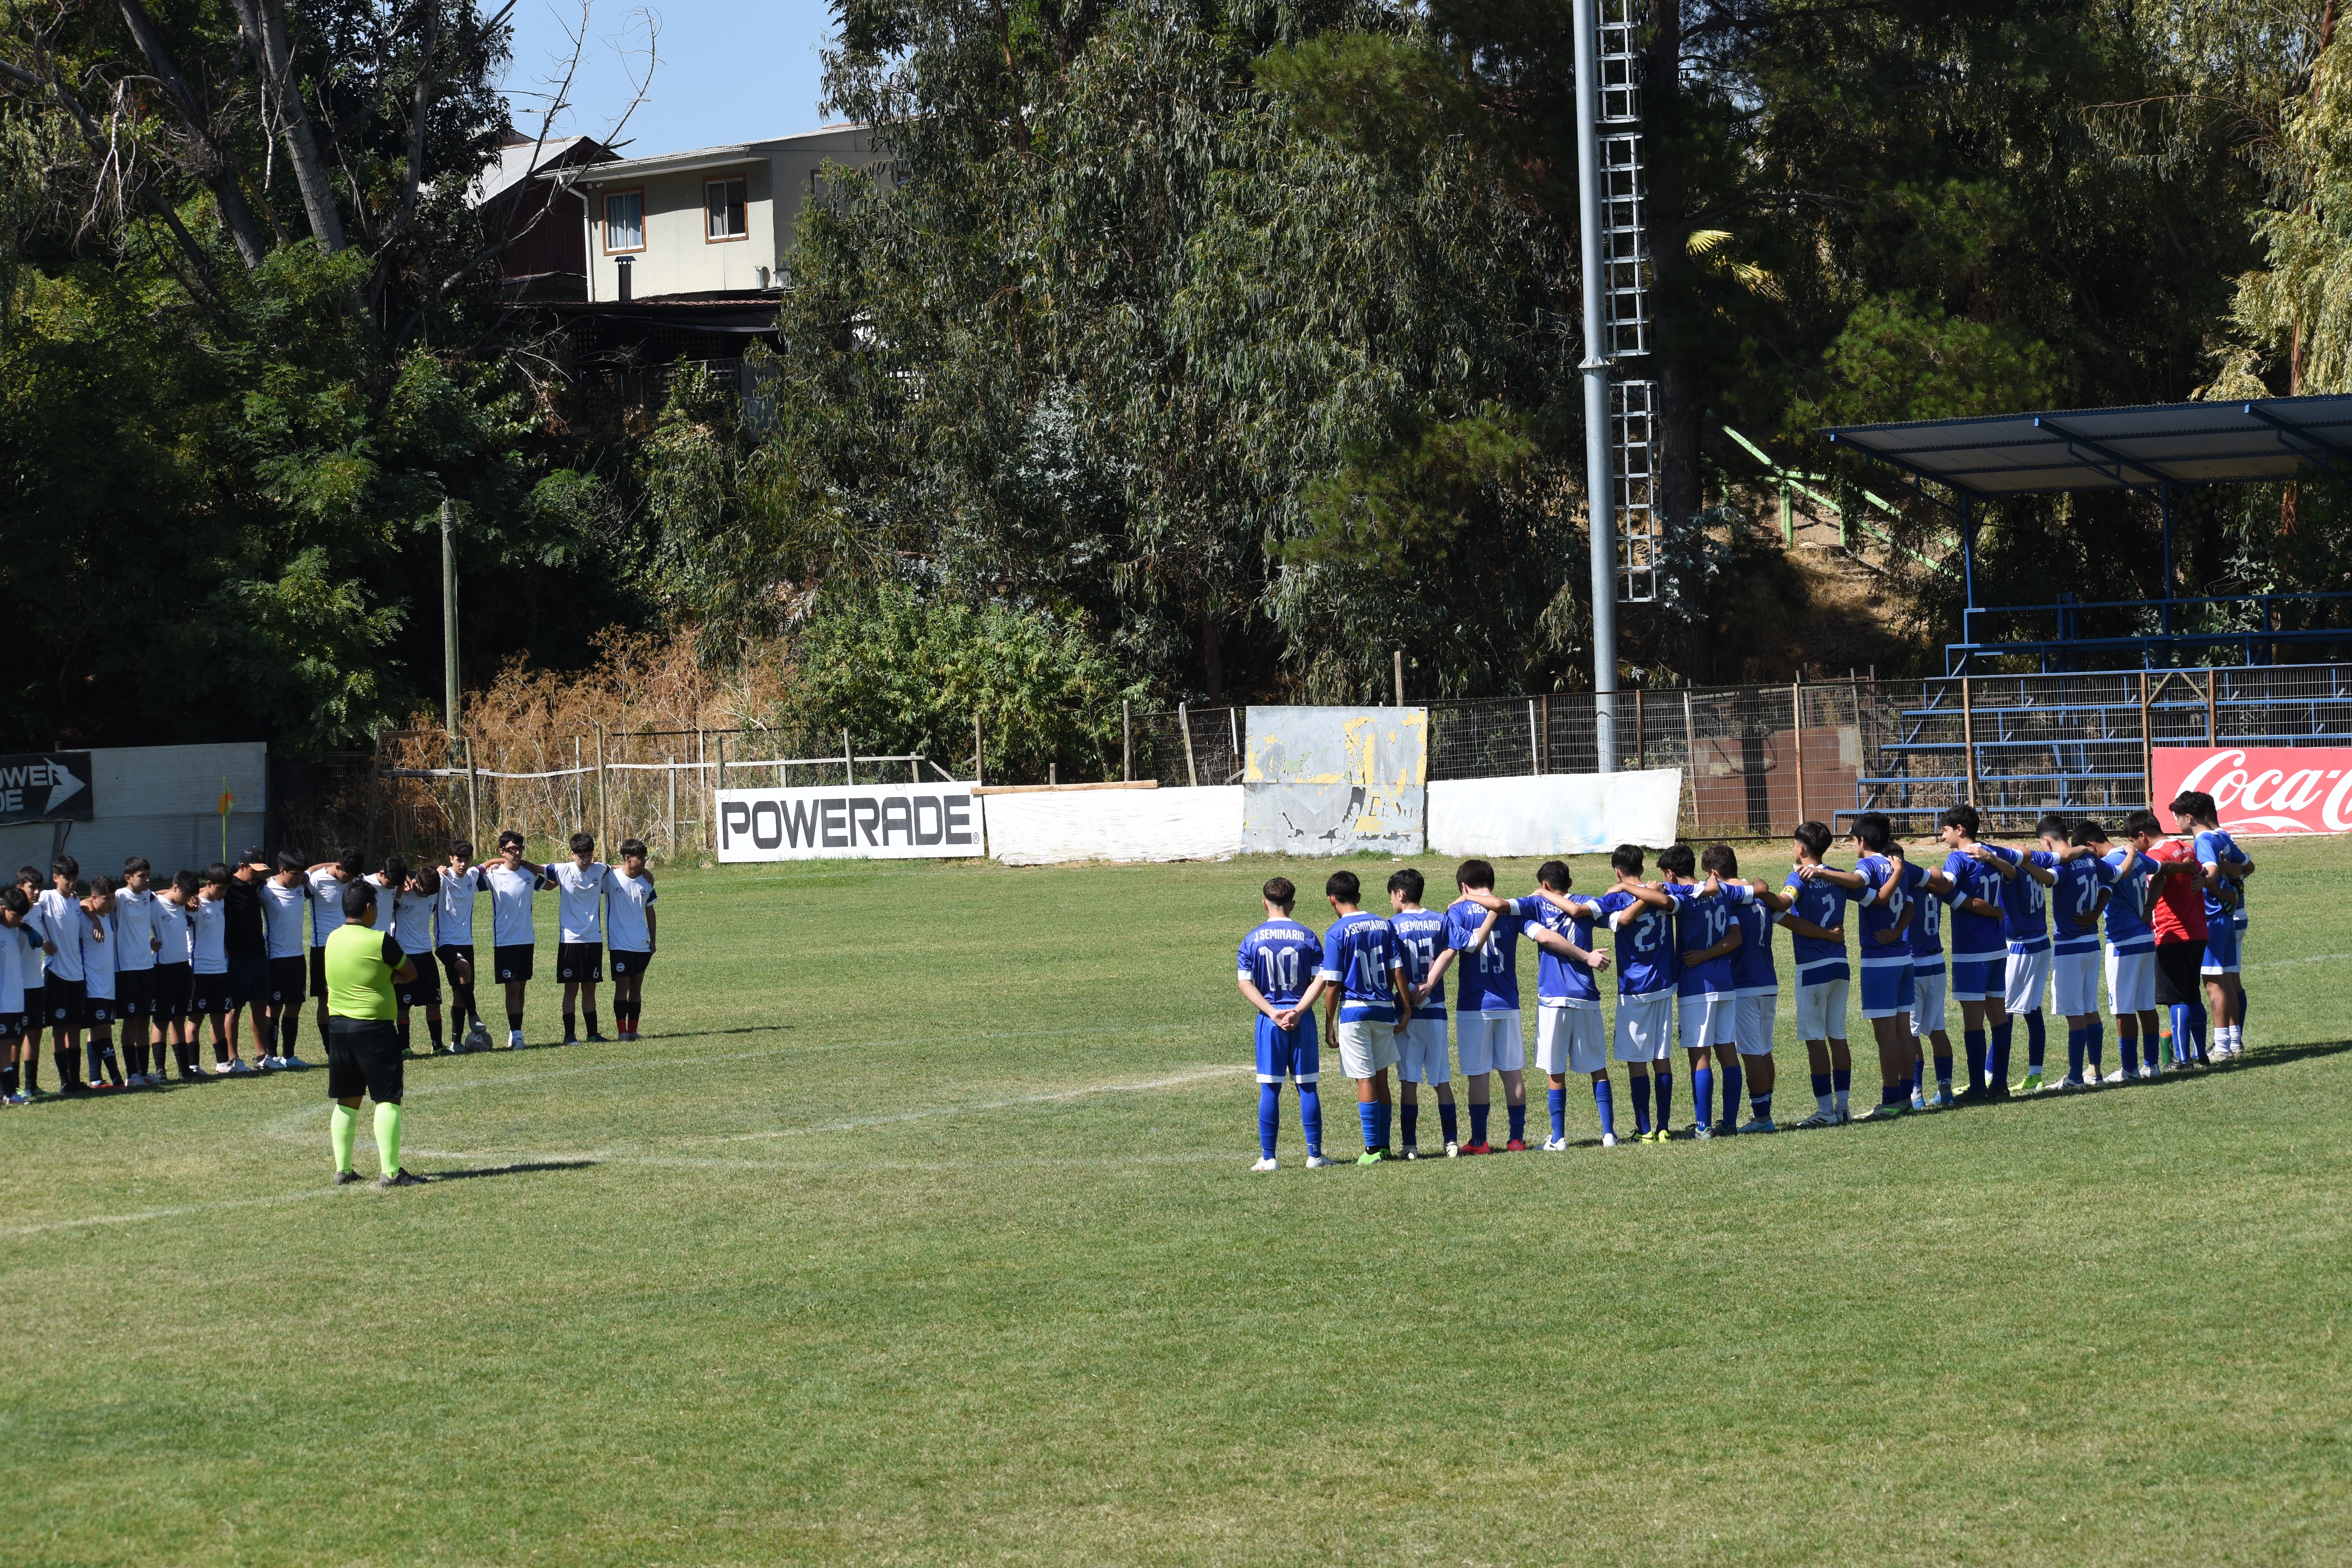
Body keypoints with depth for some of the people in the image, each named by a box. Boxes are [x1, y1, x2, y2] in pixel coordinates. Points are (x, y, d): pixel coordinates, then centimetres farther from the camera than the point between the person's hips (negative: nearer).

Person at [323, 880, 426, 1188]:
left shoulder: (333, 939, 7)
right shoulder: (379, 941, -15)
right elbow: (410, 973, -4)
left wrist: (390, 977, 3)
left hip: (338, 1025, 7)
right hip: (373, 1028, -7)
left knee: (347, 1102, 13)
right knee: (388, 1100, -3)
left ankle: (342, 1170, 14)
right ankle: (390, 1172, -7)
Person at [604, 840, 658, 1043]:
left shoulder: (646, 881, 5)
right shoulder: (611, 879, -9)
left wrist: (653, 941, 14)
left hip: (642, 946, 4)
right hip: (619, 945, -4)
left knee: (637, 987, 8)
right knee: (622, 986, -7)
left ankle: (633, 1030, 14)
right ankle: (622, 1031, -4)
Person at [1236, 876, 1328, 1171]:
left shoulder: (1252, 939, 0)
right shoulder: (1307, 937, 0)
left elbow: (1245, 983, -5)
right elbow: (1320, 978, -6)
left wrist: (1272, 1012, -8)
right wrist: (1298, 1010, -9)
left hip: (1270, 1022, 0)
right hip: (1303, 1021, 0)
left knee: (1270, 1089, 4)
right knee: (1307, 1086, 7)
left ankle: (1268, 1157, 4)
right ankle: (1315, 1154, 8)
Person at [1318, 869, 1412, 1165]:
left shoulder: (1336, 933, -9)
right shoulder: (1383, 926, 5)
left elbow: (1332, 984, -9)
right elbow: (1398, 971, 5)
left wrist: (1329, 1024, -3)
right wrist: (1406, 1008, 12)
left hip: (1353, 1010, -5)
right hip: (1384, 1009, 5)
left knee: (1365, 1080, -3)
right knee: (1381, 1078, 14)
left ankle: (1372, 1149, -3)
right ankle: (1384, 1145, 18)